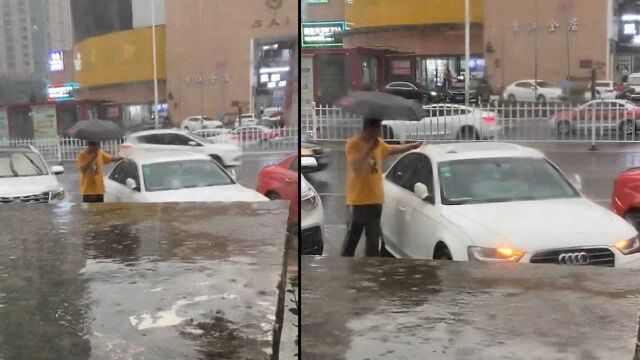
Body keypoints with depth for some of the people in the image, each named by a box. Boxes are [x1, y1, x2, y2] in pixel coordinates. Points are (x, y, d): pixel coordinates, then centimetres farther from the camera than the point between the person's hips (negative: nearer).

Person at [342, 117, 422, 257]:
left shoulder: (378, 143, 9)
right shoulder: (353, 144, -13)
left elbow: (391, 149, 30)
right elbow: (356, 167, -25)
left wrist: (413, 146, 37)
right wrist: (370, 149, -25)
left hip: (375, 199, 7)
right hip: (358, 200, -7)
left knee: (373, 237, 12)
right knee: (352, 237, 0)